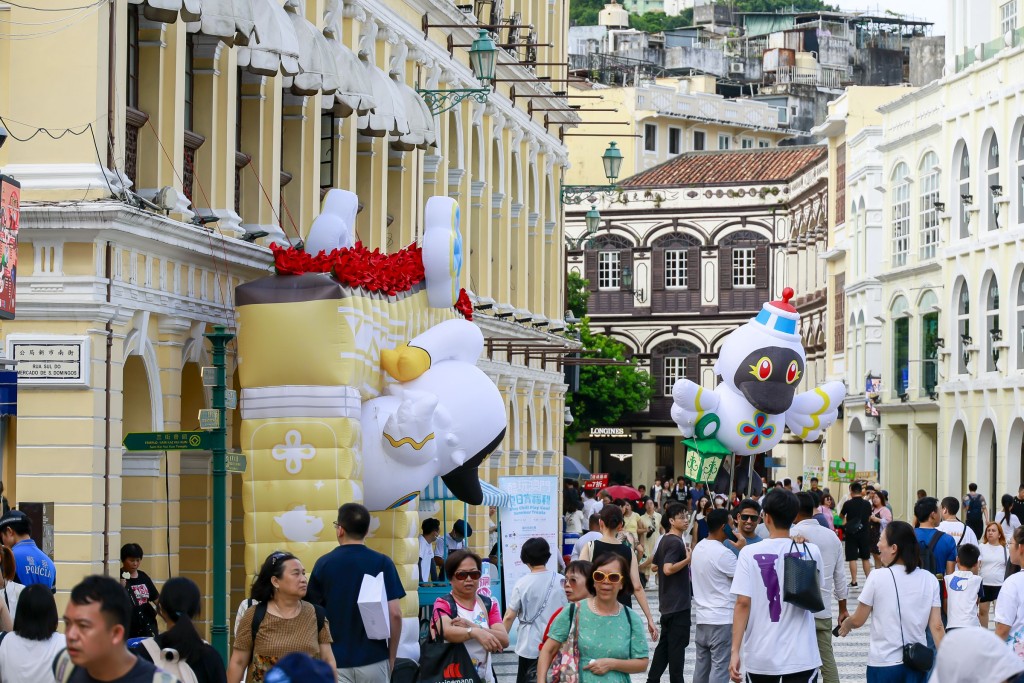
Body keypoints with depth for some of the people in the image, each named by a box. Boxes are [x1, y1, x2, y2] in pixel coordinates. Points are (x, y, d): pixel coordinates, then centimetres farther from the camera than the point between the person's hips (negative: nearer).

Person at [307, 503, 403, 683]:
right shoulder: (382, 563, -3)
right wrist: (392, 656, 5)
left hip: (335, 661, 0)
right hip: (374, 659, 0)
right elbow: (394, 614, -7)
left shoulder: (323, 564, -1)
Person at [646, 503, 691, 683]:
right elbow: (668, 569, -28)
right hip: (678, 603, -10)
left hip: (668, 603, 10)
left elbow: (655, 566, 23)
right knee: (678, 645, -4)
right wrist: (688, 559, -23)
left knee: (665, 643, 13)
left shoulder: (665, 540, 13)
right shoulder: (676, 542, -17)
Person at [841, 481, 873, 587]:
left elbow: (841, 515, 7)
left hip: (851, 534, -3)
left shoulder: (848, 504, -10)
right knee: (865, 558, 13)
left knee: (852, 558, 0)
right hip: (864, 533, 3)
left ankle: (854, 581, -2)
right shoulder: (867, 504, -2)